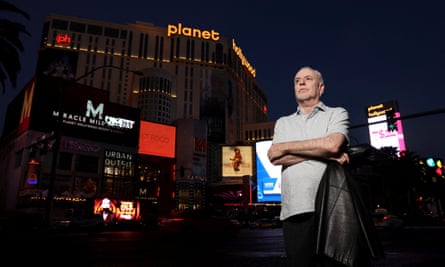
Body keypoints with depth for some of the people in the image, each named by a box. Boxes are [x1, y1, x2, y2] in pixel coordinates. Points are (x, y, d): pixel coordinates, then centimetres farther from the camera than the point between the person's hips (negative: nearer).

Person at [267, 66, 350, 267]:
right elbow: (276, 159, 1)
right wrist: (324, 153, -6)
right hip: (295, 210, 2)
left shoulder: (337, 113, 13)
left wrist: (285, 147, -2)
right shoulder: (283, 123, 20)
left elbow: (333, 144, -10)